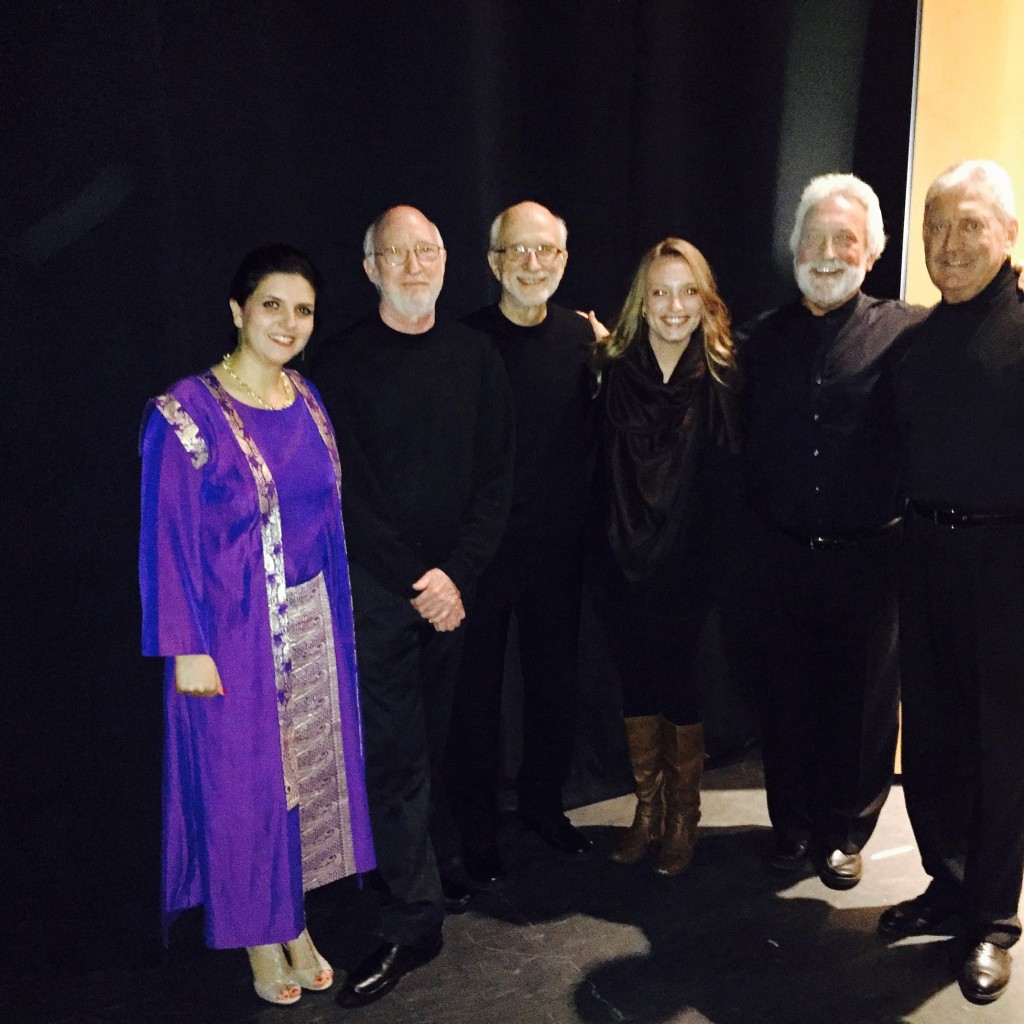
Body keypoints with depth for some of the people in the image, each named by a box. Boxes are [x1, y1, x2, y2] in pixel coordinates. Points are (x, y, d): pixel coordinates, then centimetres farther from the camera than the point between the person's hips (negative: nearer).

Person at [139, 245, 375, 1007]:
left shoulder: (308, 401, 5)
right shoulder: (187, 413, -13)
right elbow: (167, 539, -12)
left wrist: (334, 621, 10)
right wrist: (187, 649, -14)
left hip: (311, 626, 6)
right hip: (233, 631, -5)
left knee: (310, 767, 15)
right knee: (244, 778, 9)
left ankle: (297, 918, 34)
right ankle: (260, 933, 30)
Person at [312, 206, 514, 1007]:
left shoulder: (475, 357, 6)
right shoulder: (344, 364, -2)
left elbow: (497, 477, 3)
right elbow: (348, 490, -6)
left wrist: (458, 574, -7)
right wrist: (416, 579, -10)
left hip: (456, 583, 3)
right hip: (377, 587, -2)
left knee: (440, 741, 9)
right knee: (394, 752, -2)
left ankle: (429, 870, 27)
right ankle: (414, 918, 7)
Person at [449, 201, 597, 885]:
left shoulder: (584, 338, 1)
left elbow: (593, 435, 5)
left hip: (558, 546, 3)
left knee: (557, 681, 16)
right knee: (477, 687, 9)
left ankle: (543, 802, 38)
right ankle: (477, 823, 27)